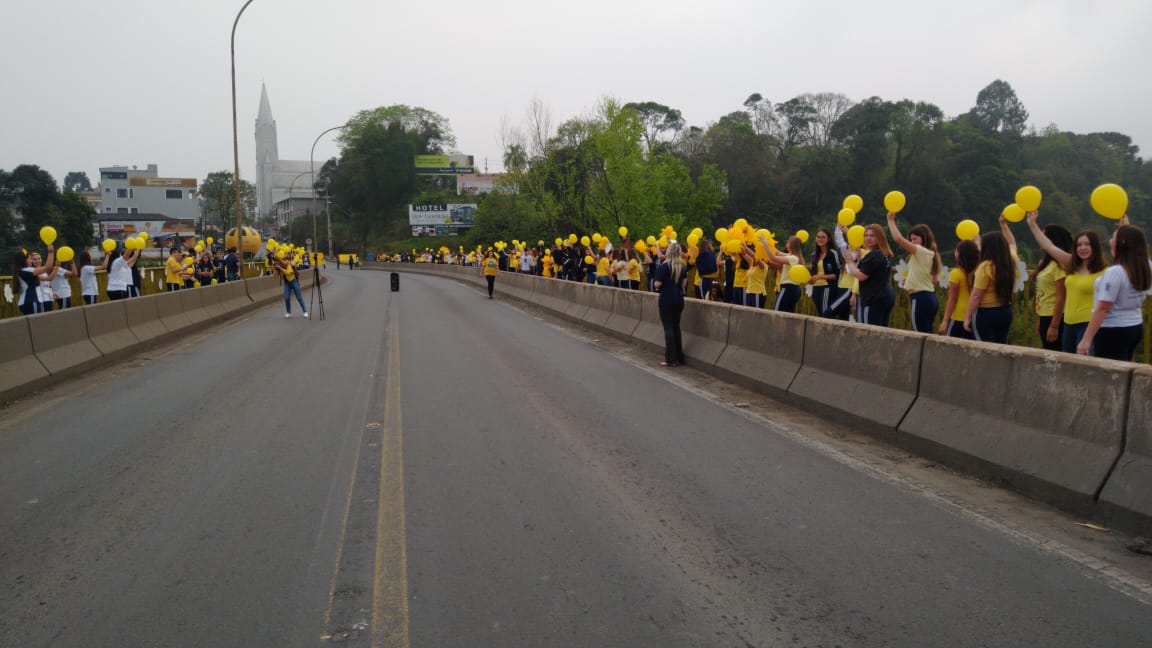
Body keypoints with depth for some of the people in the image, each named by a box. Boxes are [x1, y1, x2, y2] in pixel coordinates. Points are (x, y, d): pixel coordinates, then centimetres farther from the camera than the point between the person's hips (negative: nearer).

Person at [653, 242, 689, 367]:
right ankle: (679, 357, 17)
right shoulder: (683, 267, 5)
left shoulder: (663, 266, -13)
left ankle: (670, 359, -3)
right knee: (676, 327, 13)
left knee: (668, 328, -2)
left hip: (666, 301, -5)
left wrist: (656, 286, 5)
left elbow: (657, 284, -15)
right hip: (679, 300, 5)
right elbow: (683, 283, 11)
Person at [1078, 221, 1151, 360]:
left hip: (1112, 332, -8)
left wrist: (1086, 339, -21)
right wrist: (1125, 227, 35)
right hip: (1135, 328, 8)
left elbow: (1103, 309, -22)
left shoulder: (1114, 272, -20)